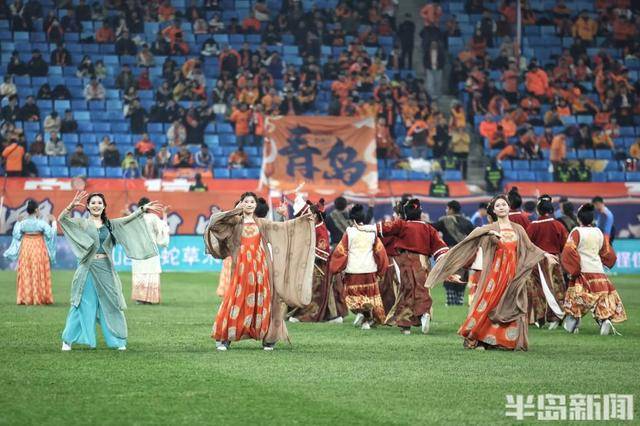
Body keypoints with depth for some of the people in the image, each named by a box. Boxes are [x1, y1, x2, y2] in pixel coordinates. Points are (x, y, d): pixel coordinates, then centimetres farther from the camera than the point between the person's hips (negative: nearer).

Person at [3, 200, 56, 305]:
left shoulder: (22, 223, -4)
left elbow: (16, 236, 5)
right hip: (39, 251, -3)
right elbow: (51, 234, -7)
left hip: (25, 250, 3)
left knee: (25, 275, 6)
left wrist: (17, 223, 17)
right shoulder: (41, 223, -12)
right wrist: (53, 222, 7)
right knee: (39, 275, 2)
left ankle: (25, 298, 5)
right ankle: (39, 297, 1)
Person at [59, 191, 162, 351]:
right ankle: (67, 341, 5)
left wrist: (143, 209, -6)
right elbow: (61, 219, -11)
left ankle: (118, 341, 15)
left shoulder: (109, 224, 12)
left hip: (105, 269, 3)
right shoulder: (82, 223, 1)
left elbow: (129, 219, 7)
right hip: (88, 268, -3)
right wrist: (72, 206, -28)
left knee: (110, 305, 7)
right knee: (83, 305, -3)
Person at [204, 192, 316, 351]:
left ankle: (268, 338, 11)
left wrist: (302, 220, 4)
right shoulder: (236, 221, 6)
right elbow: (215, 219, -7)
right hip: (242, 267, -3)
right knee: (237, 300, -7)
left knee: (261, 301, 3)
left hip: (260, 267, 3)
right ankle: (223, 338, -1)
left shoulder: (260, 223, 14)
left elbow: (282, 227, 11)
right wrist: (236, 211, -4)